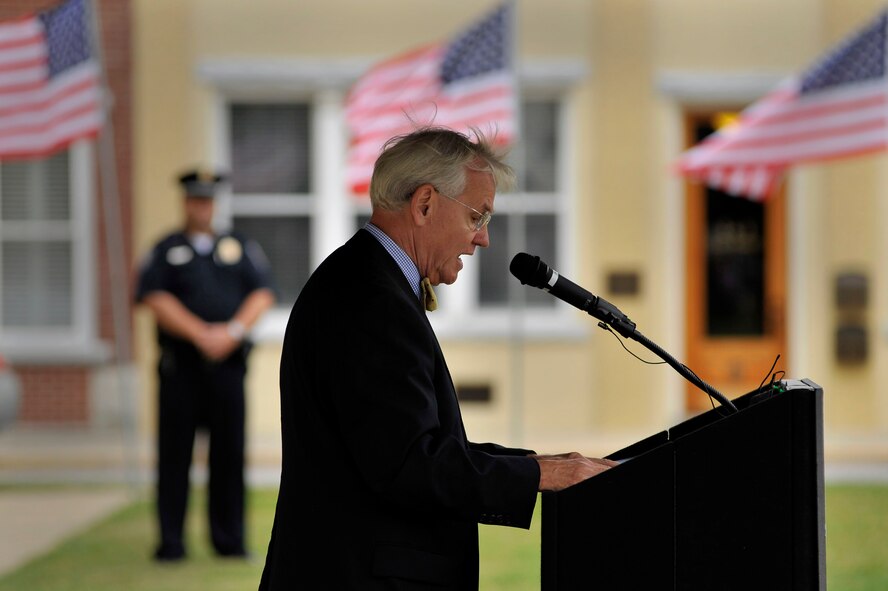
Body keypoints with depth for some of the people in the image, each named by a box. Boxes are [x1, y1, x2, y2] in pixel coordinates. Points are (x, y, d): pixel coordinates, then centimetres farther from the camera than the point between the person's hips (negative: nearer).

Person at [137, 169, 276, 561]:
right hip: (180, 367, -2)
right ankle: (171, 541, 4)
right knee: (175, 453, -1)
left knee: (229, 454, 2)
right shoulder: (166, 250, 7)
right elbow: (155, 299, -6)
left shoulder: (240, 247, 14)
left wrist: (233, 331, -10)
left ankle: (229, 540, 9)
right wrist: (201, 334, -14)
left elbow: (263, 294, 6)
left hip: (228, 364, 2)